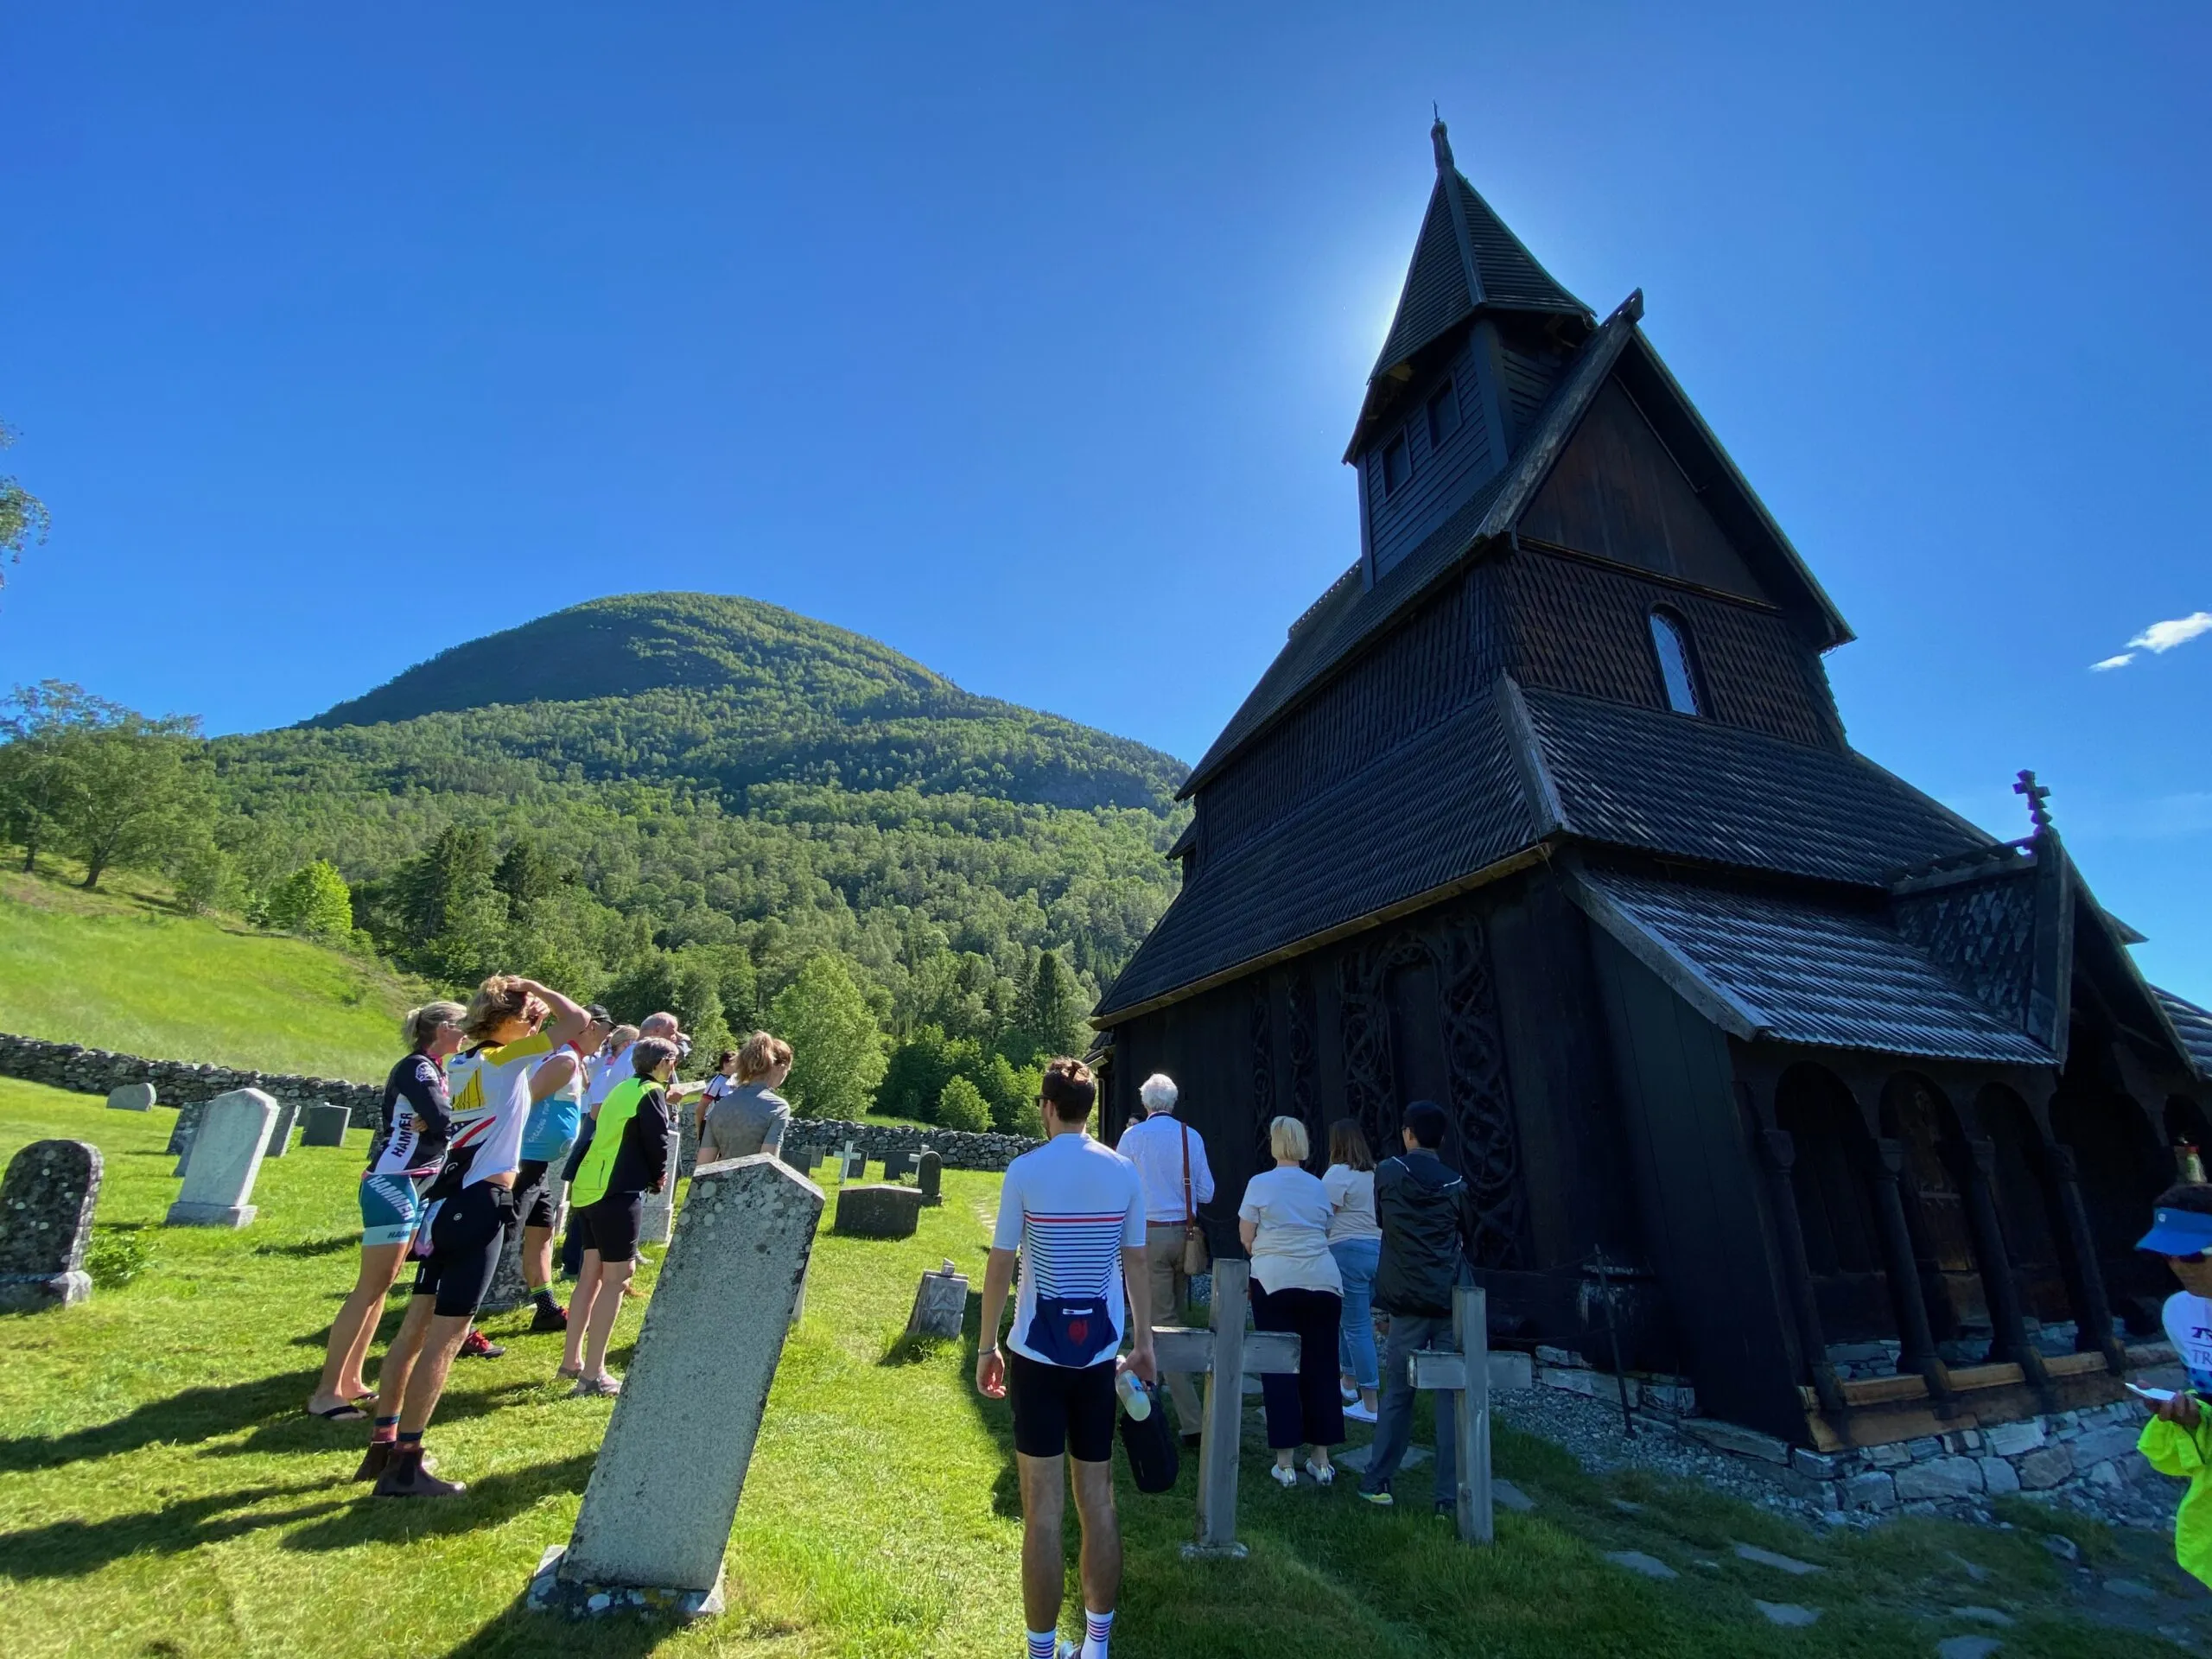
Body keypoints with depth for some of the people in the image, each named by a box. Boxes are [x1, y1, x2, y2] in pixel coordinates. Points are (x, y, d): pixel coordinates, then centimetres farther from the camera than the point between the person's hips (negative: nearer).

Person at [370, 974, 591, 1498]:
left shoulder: (458, 1062, 11)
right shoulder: (507, 1058, -12)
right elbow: (578, 1019, -19)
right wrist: (532, 986, -4)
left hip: (446, 1200, 8)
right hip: (482, 1205, -8)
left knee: (418, 1326, 15)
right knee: (446, 1335, -2)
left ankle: (384, 1445, 25)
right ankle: (405, 1465, 3)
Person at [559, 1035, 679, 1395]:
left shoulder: (624, 1090, 17)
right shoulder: (651, 1093, -9)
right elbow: (657, 1143, -11)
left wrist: (650, 1175, 13)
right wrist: (660, 1176, 9)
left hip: (589, 1187, 9)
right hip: (617, 1193, -9)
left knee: (592, 1273, 18)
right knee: (617, 1277, -2)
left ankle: (572, 1361, 27)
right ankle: (593, 1373, 0)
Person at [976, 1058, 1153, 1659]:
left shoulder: (1025, 1171, -10)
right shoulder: (1125, 1171, -2)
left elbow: (1000, 1266, -7)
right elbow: (1137, 1263, 4)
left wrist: (987, 1346, 4)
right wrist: (1144, 1343, 14)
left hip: (1038, 1352, -3)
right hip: (1100, 1351, 3)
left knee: (1043, 1512, 7)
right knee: (1098, 1502, 16)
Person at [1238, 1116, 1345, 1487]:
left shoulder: (1260, 1183, -3)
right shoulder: (1318, 1186, 6)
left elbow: (1246, 1236, -1)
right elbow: (1324, 1233, 8)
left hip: (1275, 1281, -3)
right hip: (1323, 1282, 3)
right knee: (1321, 1368, 12)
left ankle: (1285, 1463, 9)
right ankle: (1321, 1460, 19)